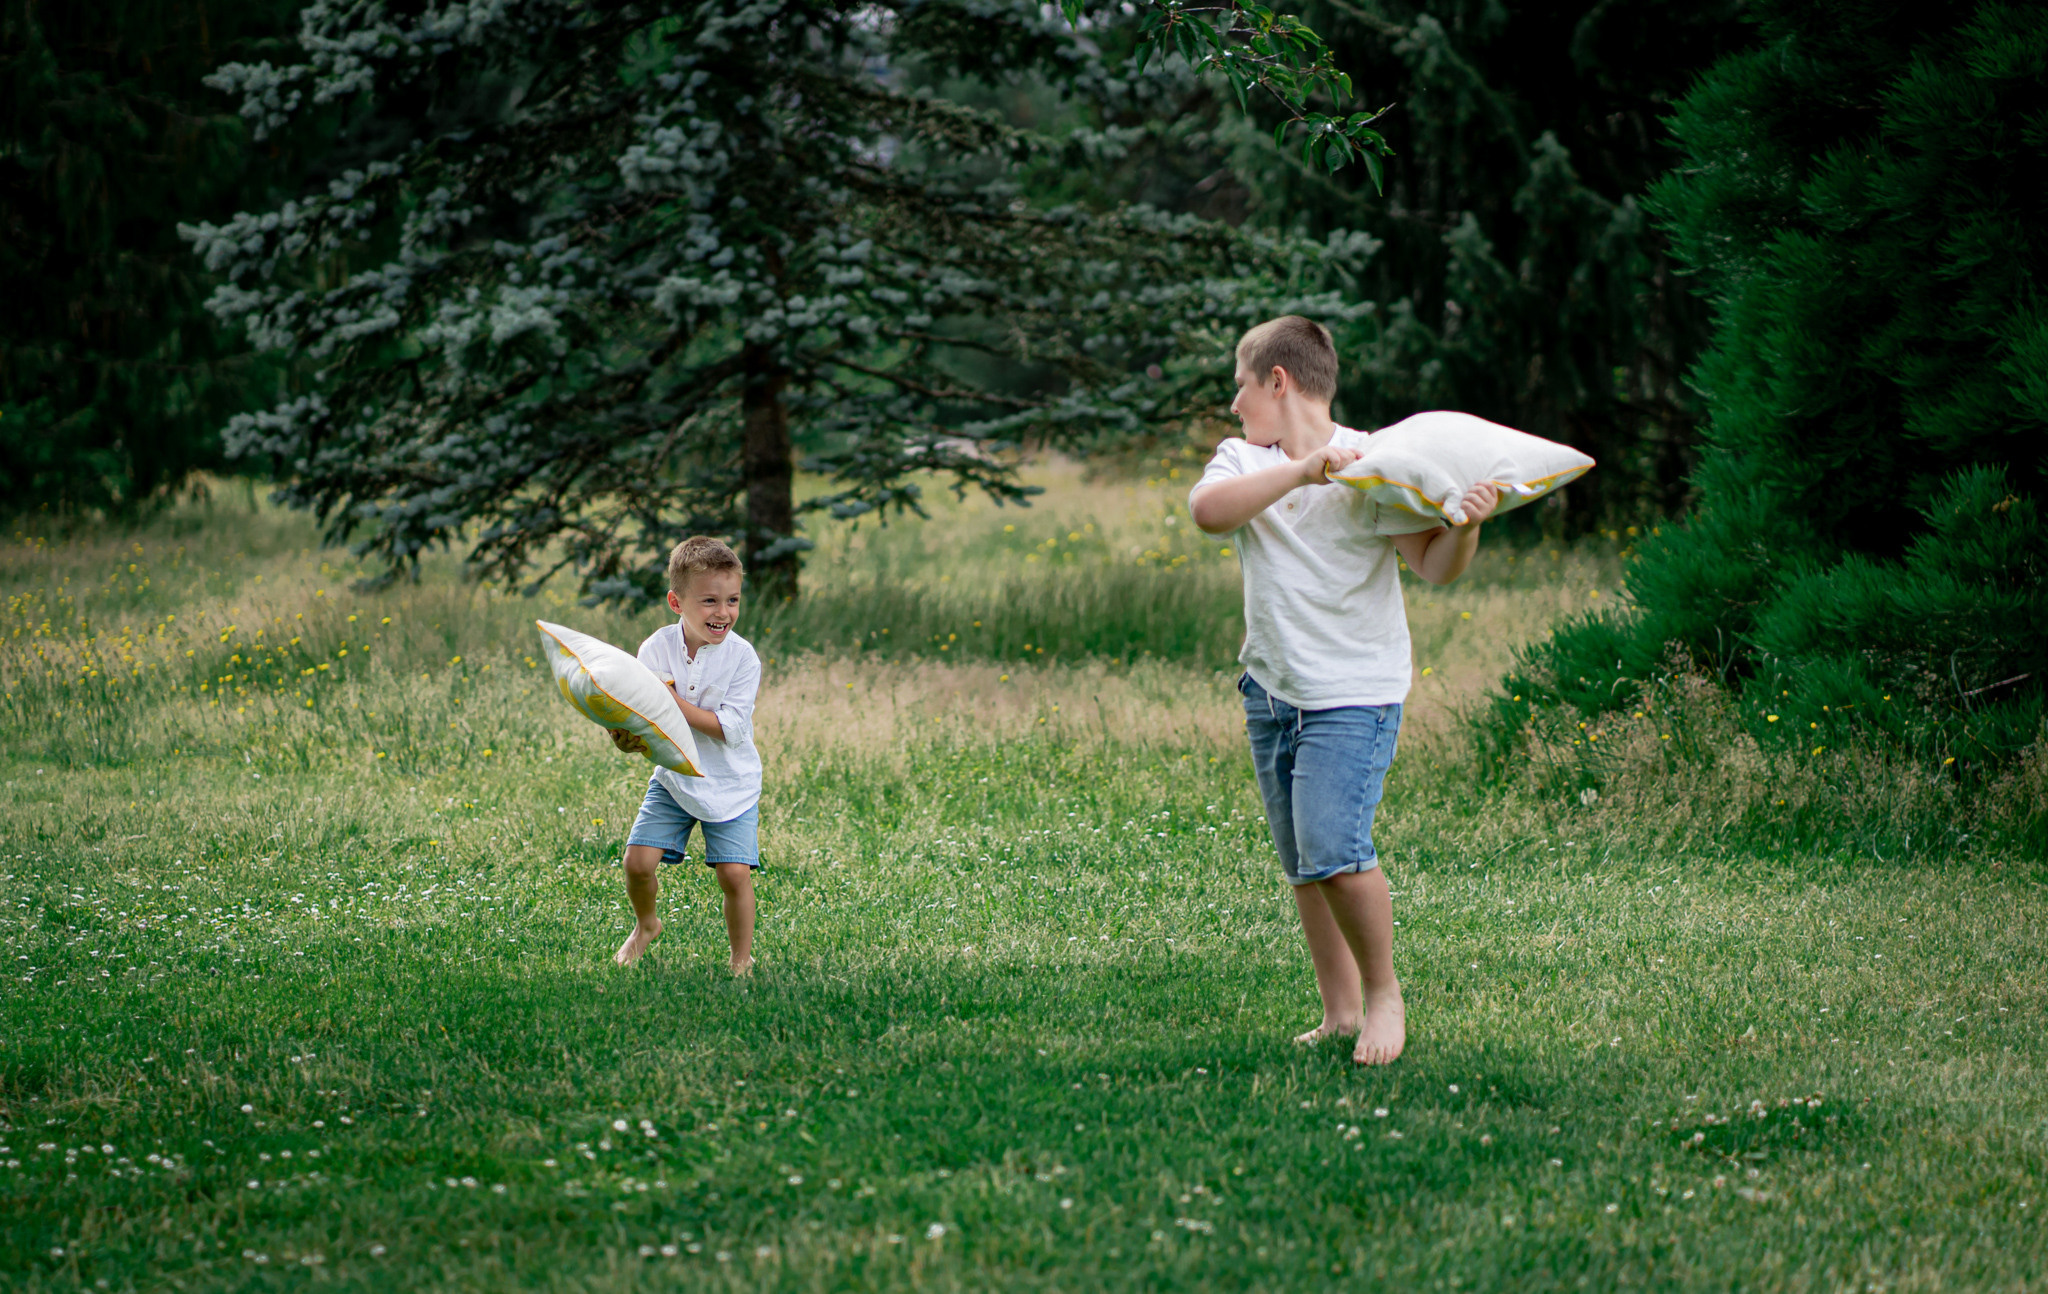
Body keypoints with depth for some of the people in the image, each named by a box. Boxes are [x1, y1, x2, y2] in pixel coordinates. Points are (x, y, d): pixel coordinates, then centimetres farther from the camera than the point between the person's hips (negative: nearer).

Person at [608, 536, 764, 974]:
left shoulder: (742, 657, -16)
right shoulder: (656, 650, -9)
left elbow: (731, 729, -22)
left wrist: (675, 703, -29)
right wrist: (628, 735, -24)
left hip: (730, 785, -2)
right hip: (672, 778, 2)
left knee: (734, 872, -11)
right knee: (638, 860, -7)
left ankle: (742, 960, 10)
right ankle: (646, 926, 26)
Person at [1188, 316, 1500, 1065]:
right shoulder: (1243, 461, 4)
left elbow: (1435, 566, -11)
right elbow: (1208, 510, -19)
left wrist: (1465, 526, -33)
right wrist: (1301, 470, -29)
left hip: (1354, 693, -6)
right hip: (1270, 690, 6)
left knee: (1334, 849, -18)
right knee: (1300, 862, 10)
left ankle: (1384, 993, 1)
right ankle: (1340, 1010, 21)